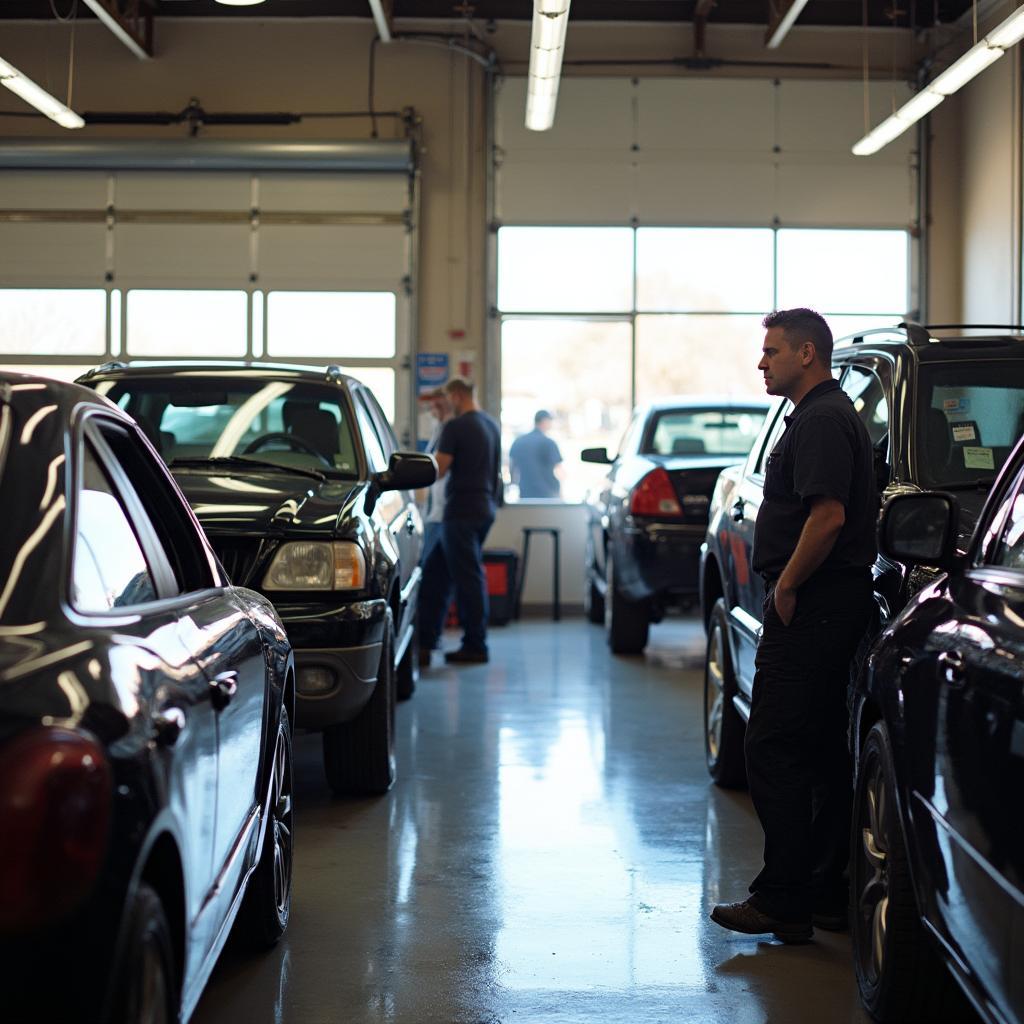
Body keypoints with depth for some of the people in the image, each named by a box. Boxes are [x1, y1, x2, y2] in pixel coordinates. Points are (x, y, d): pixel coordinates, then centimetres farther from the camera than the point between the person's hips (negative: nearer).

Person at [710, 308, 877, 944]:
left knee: (774, 748, -9)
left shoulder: (821, 421, -14)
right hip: (834, 606, 11)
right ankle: (831, 894, 18)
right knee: (825, 751, 12)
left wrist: (786, 585, -17)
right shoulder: (829, 414, 20)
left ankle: (784, 898, -6)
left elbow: (828, 516, -25)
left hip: (811, 608, -11)